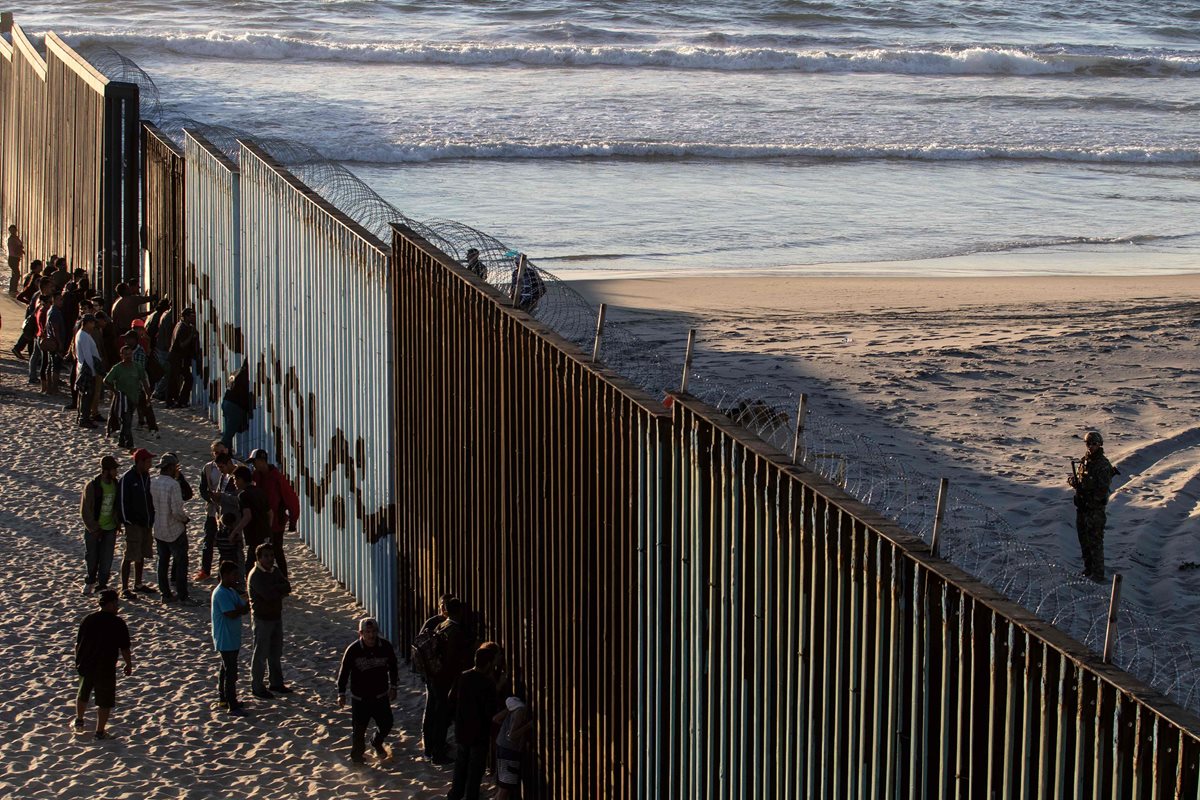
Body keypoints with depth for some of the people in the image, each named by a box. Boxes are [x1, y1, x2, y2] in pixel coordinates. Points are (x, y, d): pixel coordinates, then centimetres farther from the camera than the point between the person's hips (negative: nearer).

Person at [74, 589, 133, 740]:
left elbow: (78, 644, 6)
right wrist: (129, 665, 5)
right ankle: (100, 731, 10)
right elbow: (125, 648, -10)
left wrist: (78, 660, 21)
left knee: (83, 694, 27)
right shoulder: (118, 624, -13)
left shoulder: (88, 620, -1)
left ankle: (79, 721, 41)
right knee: (105, 701, 7)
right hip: (106, 668, -5)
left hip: (85, 665, 5)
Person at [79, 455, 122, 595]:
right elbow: (85, 510, -12)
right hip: (93, 529, -3)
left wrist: (118, 523, 4)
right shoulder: (92, 486, -17)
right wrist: (93, 528, -11)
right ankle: (91, 581, 31)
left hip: (110, 528, 3)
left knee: (106, 559, 4)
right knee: (92, 557, 9)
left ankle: (102, 584, 17)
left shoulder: (116, 485, -3)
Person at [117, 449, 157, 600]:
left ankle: (138, 584, 26)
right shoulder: (127, 479, -14)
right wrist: (128, 521, -14)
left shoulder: (146, 477, 9)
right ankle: (124, 588, -3)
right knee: (130, 557, -6)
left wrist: (151, 518, 10)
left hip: (146, 523, 8)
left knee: (141, 556, 15)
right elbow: (122, 502, -14)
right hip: (133, 524, -8)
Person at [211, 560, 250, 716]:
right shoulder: (221, 594, -21)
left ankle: (224, 699, 32)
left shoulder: (231, 592, 10)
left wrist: (242, 608, -16)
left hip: (233, 639, 10)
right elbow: (231, 614, -28)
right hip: (226, 641, -10)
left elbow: (243, 609, 7)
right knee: (231, 672, -7)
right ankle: (232, 707, -4)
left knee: (226, 669, 20)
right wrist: (244, 608, -12)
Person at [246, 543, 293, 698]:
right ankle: (257, 687, 10)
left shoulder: (275, 572, 6)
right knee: (260, 654, 1)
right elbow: (268, 594, -28)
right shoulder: (255, 575, -19)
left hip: (276, 616, 8)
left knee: (276, 652, 17)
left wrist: (273, 589, -20)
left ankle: (276, 683, 30)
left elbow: (288, 588, -4)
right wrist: (280, 590, -12)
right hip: (262, 618, -8)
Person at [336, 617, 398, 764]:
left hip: (381, 695, 3)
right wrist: (341, 694, -6)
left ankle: (377, 743, 42)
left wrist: (393, 687, 14)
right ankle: (357, 754, 27)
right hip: (360, 697, -3)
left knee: (386, 724, 10)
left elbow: (393, 667, 9)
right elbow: (343, 672, -7)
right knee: (358, 729, 2)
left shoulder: (385, 646, -8)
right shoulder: (353, 650, -16)